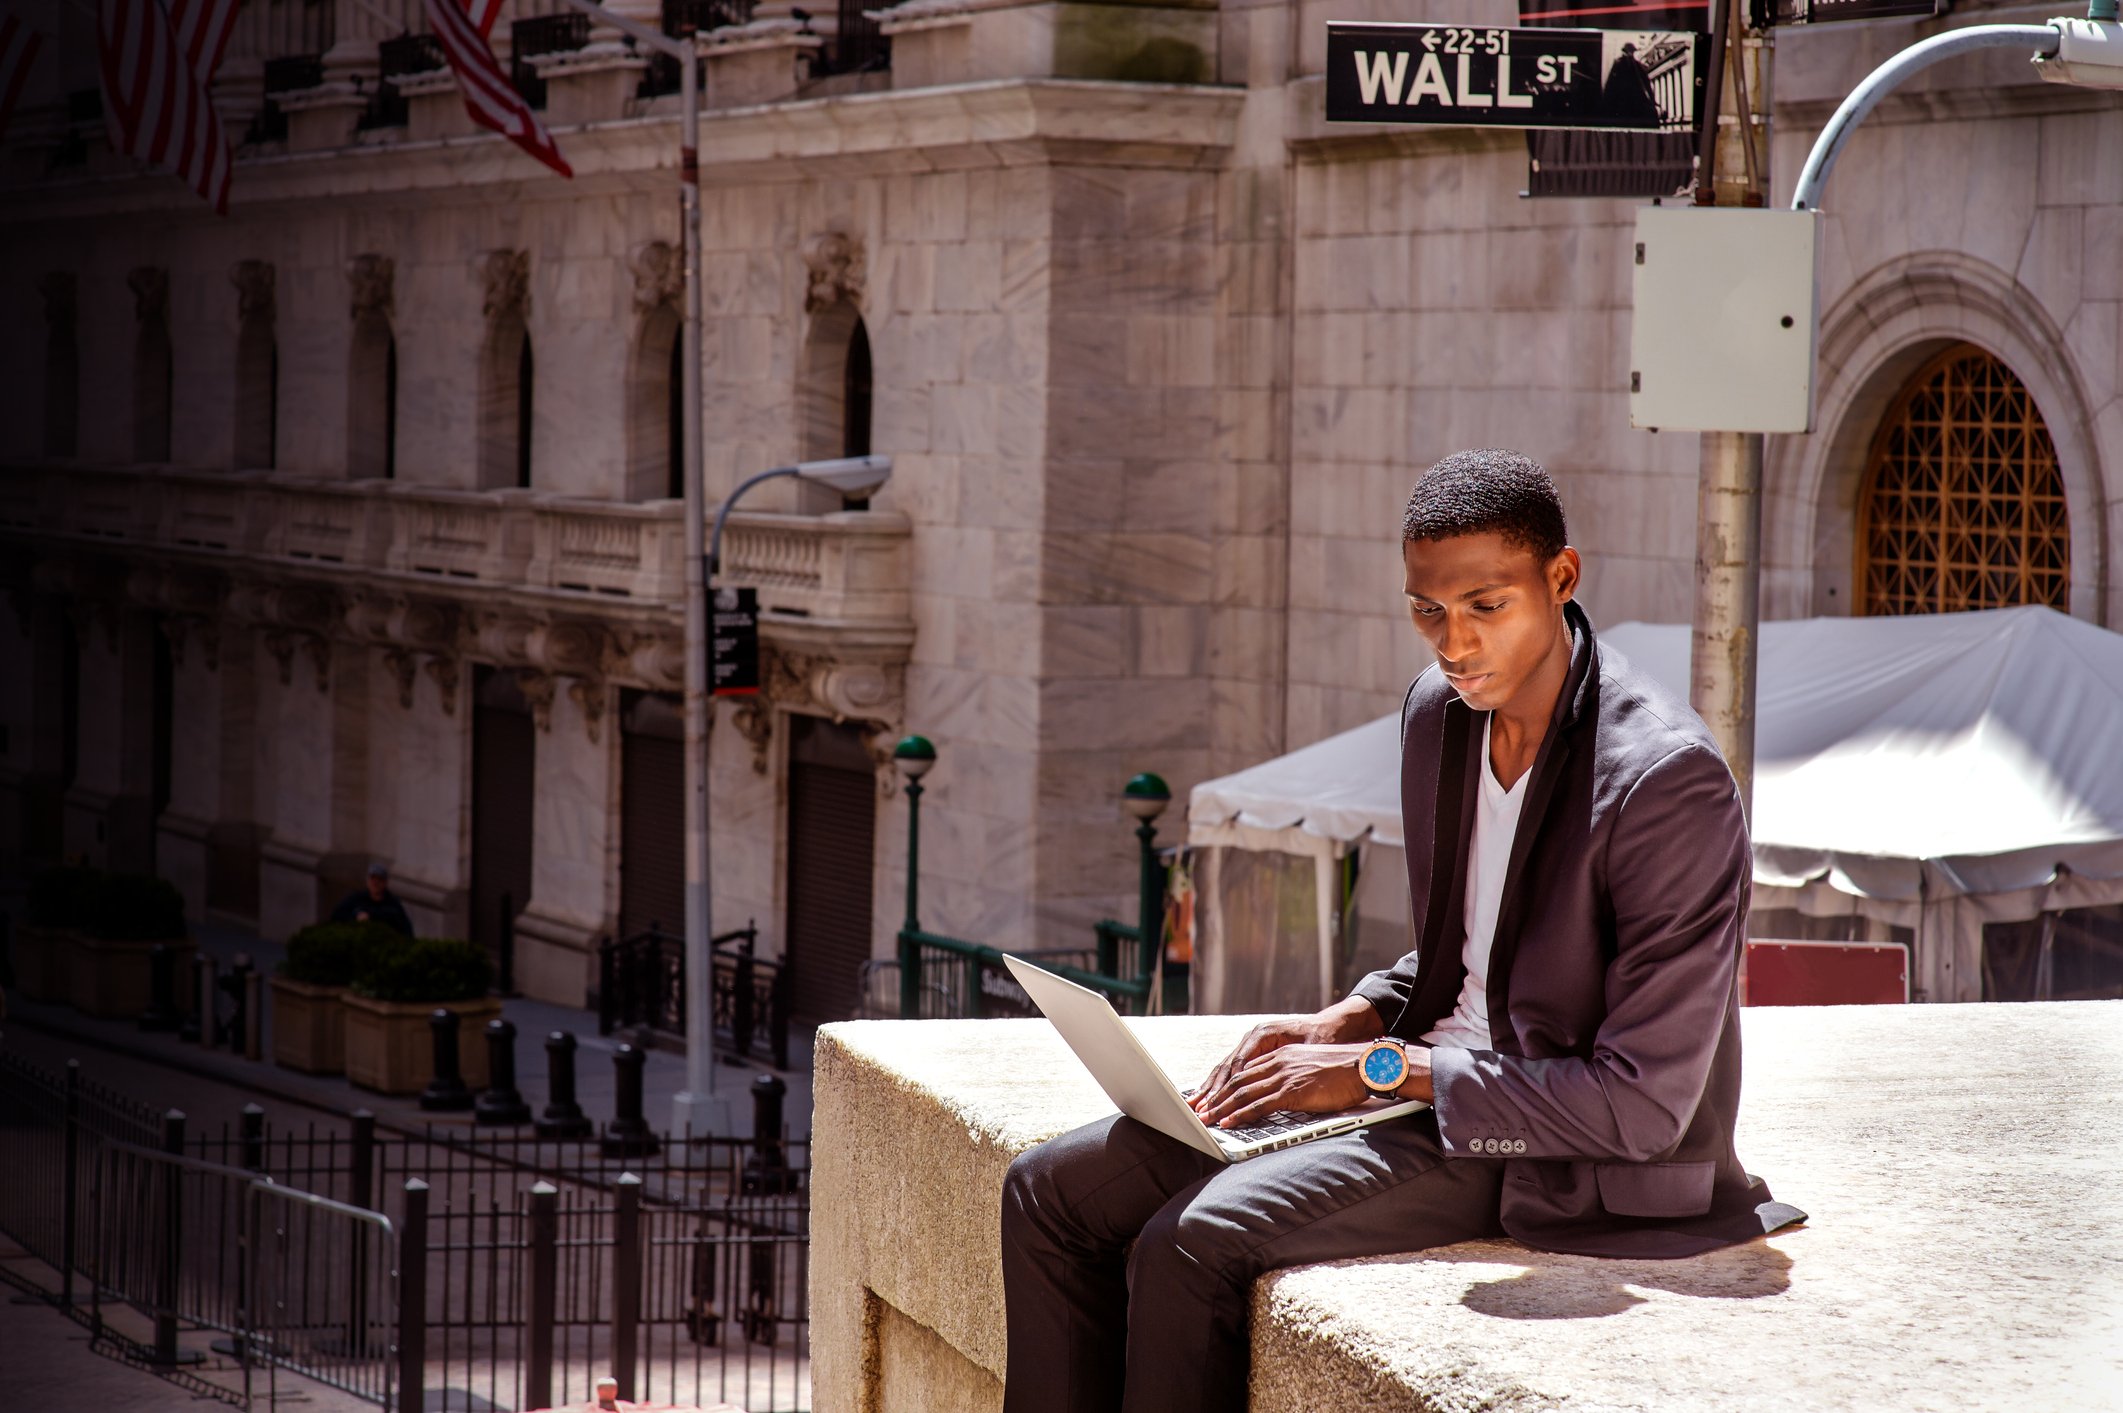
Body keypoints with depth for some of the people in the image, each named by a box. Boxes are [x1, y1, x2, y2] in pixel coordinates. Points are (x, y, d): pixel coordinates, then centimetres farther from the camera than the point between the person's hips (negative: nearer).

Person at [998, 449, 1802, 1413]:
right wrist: (1346, 1023, 1)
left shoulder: (1668, 780, -22)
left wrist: (1387, 1070, -19)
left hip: (1558, 1158, -9)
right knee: (1052, 1191, -1)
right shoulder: (1439, 711, 4)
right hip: (1415, 1077, 9)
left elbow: (1645, 1104, -23)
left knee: (1190, 1244, -26)